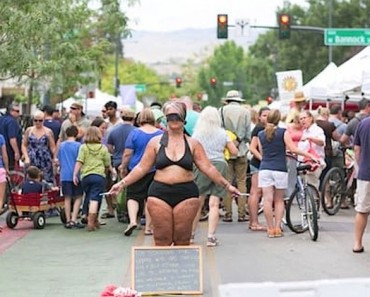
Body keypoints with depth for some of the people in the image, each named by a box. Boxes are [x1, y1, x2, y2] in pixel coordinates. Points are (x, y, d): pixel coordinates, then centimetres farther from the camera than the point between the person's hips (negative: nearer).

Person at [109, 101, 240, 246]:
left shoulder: (193, 144, 9)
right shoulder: (156, 142, 9)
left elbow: (208, 168, 6)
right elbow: (142, 168, 10)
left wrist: (227, 185, 0)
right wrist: (122, 183, 3)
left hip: (186, 194, 0)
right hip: (159, 193, 0)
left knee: (182, 240, 2)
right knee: (162, 240, -2)